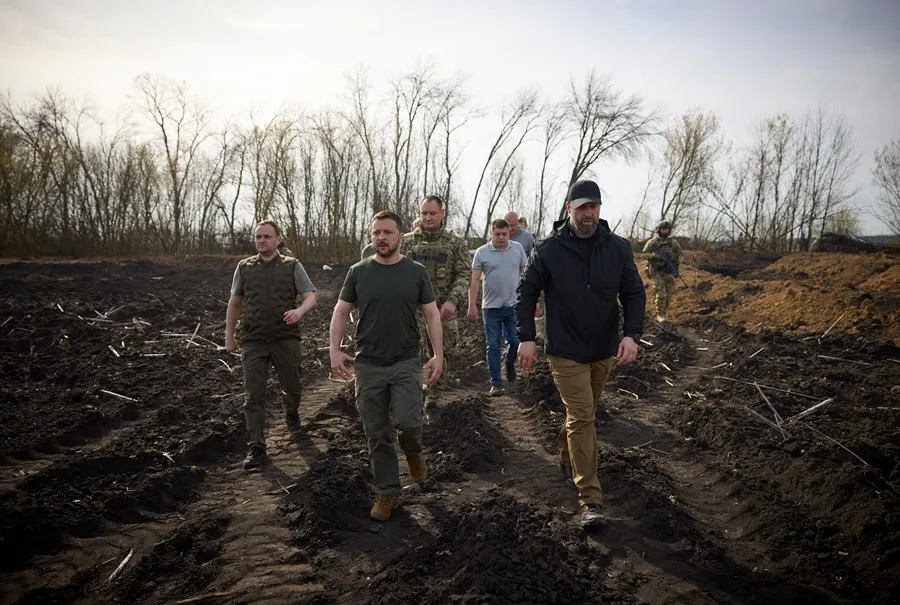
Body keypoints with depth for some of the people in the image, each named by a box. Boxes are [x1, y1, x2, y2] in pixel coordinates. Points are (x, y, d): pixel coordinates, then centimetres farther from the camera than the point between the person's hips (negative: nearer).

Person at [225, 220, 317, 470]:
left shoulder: (292, 266, 2)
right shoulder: (244, 268, 8)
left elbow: (311, 297, -4)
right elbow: (235, 303, 15)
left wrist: (299, 310, -26)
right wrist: (229, 335, 14)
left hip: (286, 339, -1)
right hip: (253, 342, 1)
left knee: (291, 386, 15)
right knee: (253, 396, -2)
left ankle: (291, 413, 48)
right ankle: (256, 446, 5)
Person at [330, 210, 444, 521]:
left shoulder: (416, 272, 0)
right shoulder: (358, 272, 2)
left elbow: (432, 314, 2)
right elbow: (341, 311, 5)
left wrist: (438, 354, -6)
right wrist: (335, 349, -7)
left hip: (406, 363, -1)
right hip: (368, 366, 2)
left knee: (407, 421, -15)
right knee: (377, 434, 6)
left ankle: (414, 453, 21)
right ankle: (387, 492, 22)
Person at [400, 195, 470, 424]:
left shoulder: (455, 243, 4)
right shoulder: (407, 241, 6)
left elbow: (464, 275, -1)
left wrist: (453, 300, -16)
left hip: (443, 312, 1)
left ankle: (433, 403, 25)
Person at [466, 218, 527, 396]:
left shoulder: (518, 249, 3)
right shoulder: (482, 252, -2)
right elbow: (475, 281, -4)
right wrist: (472, 305, -10)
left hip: (514, 305, 1)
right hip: (491, 307, -1)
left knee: (515, 341, 2)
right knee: (493, 346, 3)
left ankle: (510, 363, 35)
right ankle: (496, 383, 10)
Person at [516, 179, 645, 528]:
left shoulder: (618, 248, -4)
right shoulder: (548, 251, -10)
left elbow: (634, 293, -1)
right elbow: (526, 293, -2)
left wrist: (632, 334, -16)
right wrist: (526, 338, -8)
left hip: (604, 350, 4)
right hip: (566, 352, -4)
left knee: (584, 413, 19)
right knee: (582, 418, -7)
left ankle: (567, 458, 46)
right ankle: (591, 500, -2)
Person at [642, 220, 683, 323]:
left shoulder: (674, 243, 6)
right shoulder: (652, 242, -1)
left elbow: (679, 256, 14)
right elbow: (644, 255, -2)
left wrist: (677, 269, 4)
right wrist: (654, 255, -19)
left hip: (669, 273, 3)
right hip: (657, 272, -3)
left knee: (668, 295, 7)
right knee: (661, 295, -11)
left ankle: (663, 313, 22)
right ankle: (660, 315, -4)